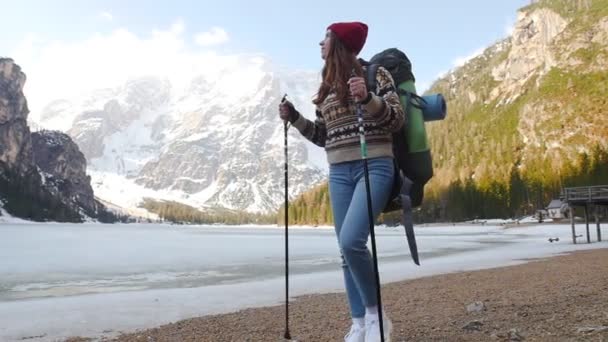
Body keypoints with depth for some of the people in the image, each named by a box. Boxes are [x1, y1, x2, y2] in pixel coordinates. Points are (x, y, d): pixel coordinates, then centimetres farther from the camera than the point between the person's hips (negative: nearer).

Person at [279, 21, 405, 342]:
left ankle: (375, 313, -1)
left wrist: (367, 99, -22)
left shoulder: (374, 73, 1)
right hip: (339, 173, 7)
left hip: (375, 166, -6)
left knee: (351, 240, -23)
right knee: (346, 249, 3)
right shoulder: (327, 87, 18)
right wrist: (294, 117, 9)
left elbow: (397, 119, -7)